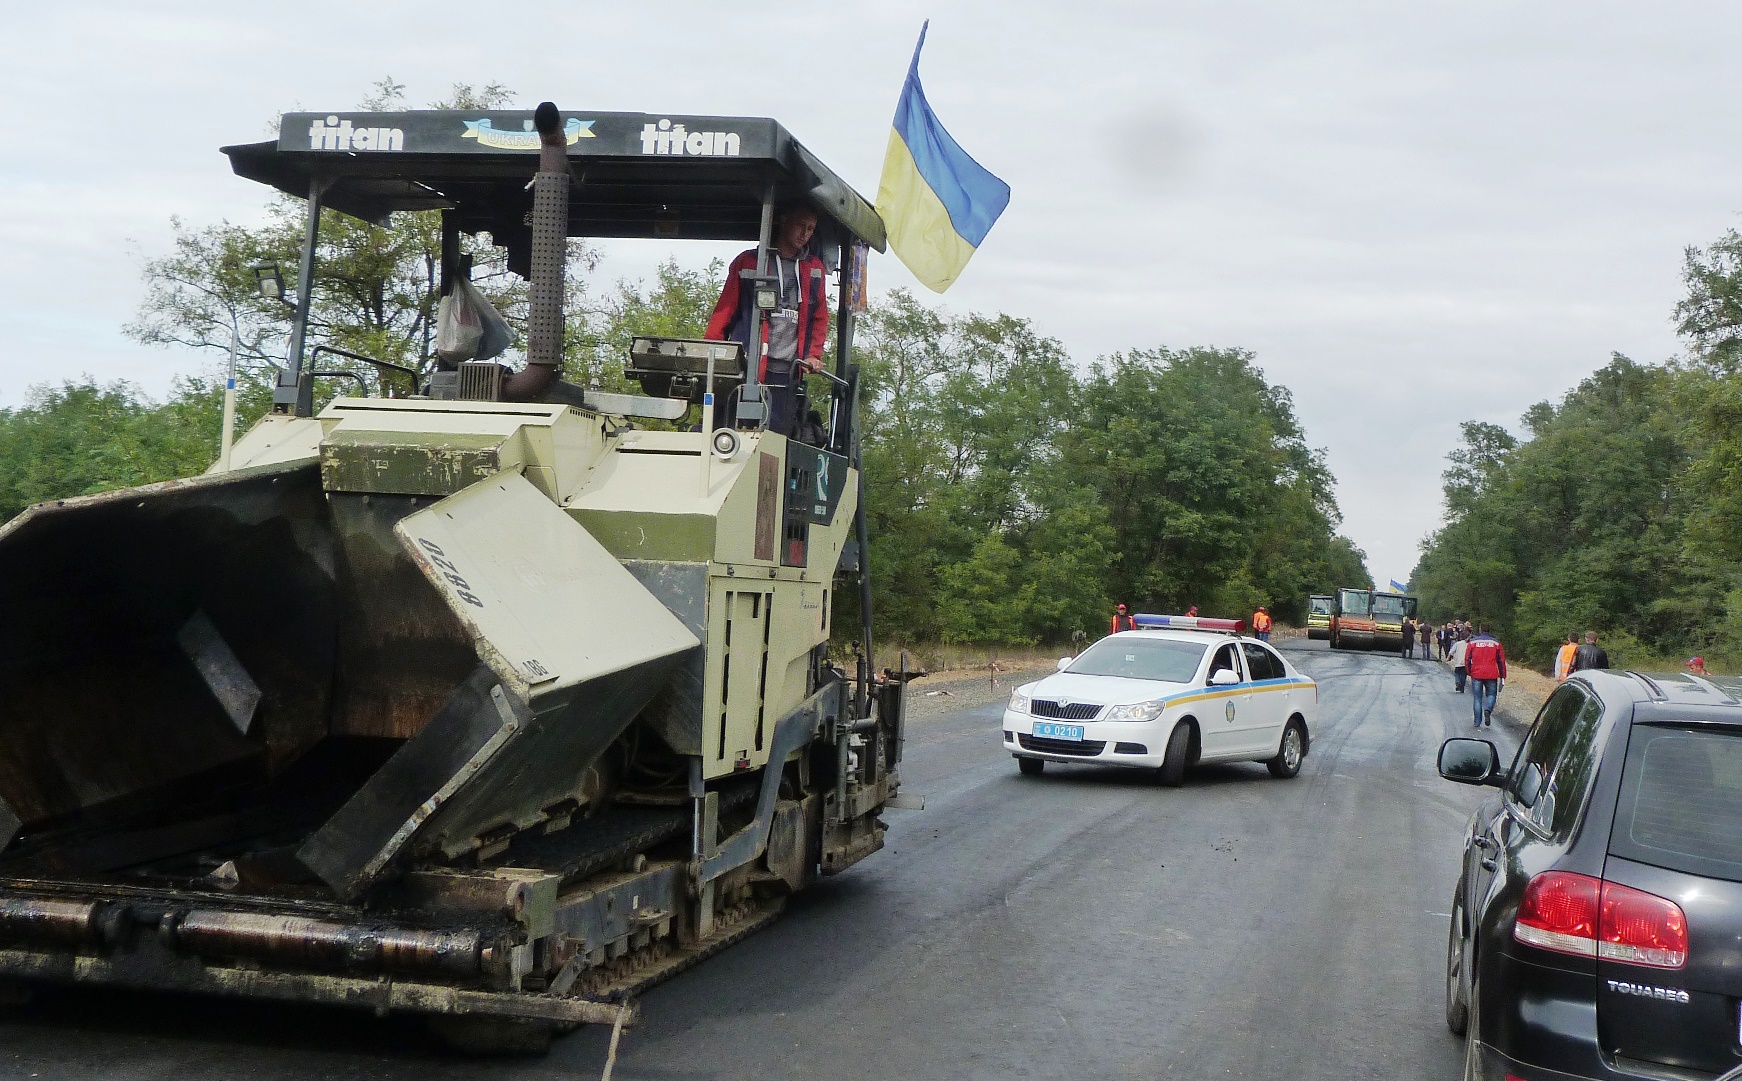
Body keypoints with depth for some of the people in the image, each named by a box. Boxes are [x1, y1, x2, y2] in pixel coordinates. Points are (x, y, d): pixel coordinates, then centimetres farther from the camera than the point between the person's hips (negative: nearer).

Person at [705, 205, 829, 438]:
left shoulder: (814, 269, 19)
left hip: (788, 374, 3)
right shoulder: (748, 262, 8)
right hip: (748, 371, -3)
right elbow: (724, 311, 6)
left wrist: (814, 355, 6)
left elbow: (820, 317, 22)